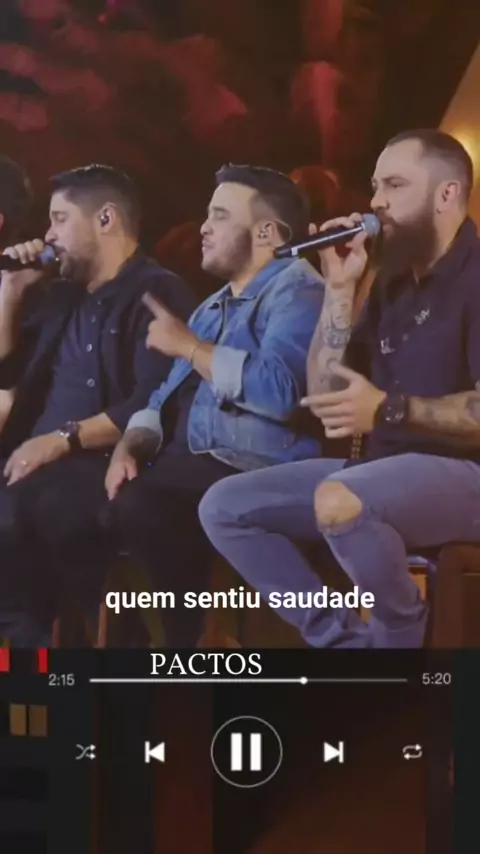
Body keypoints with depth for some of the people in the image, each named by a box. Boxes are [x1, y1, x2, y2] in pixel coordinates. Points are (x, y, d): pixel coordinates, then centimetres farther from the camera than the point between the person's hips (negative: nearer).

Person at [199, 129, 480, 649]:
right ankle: (340, 637, -2)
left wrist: (390, 409, -33)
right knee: (224, 507, -3)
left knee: (340, 502, -38)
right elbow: (325, 398, 8)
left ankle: (402, 632, -9)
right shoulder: (394, 283, 15)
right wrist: (339, 290, 1)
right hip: (385, 468, 8)